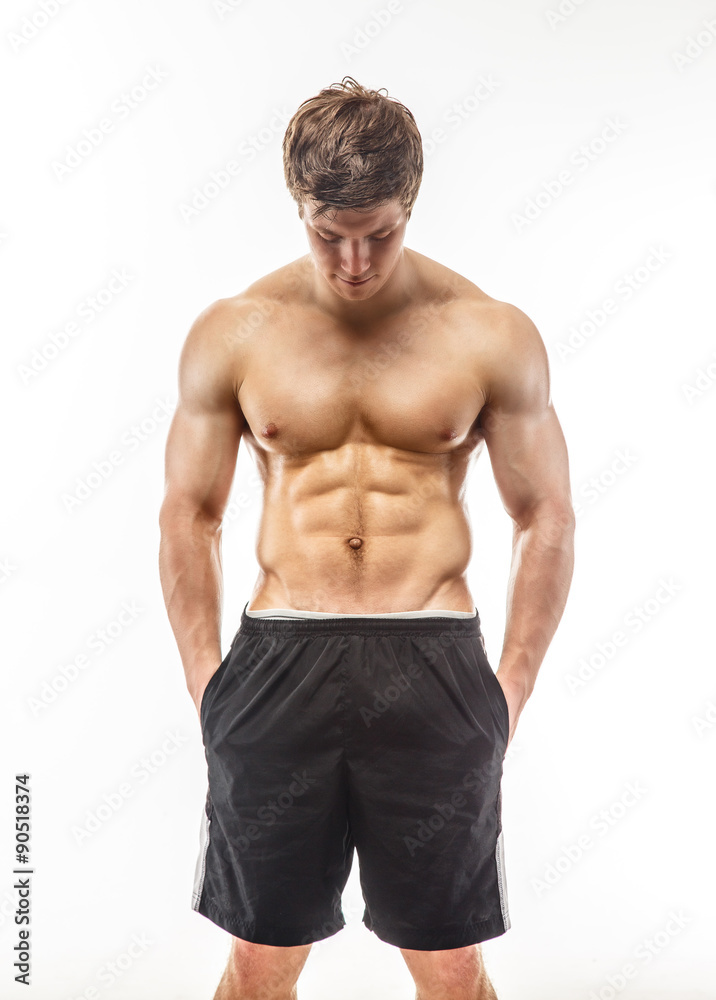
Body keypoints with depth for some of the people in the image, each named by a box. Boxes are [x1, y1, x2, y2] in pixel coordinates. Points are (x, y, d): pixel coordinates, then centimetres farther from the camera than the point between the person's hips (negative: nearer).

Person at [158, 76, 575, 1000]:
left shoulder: (492, 335, 1)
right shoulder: (231, 333, 4)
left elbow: (547, 521, 5)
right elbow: (188, 515, 9)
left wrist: (511, 689, 0)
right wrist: (205, 680, 3)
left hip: (434, 668, 0)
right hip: (278, 663, 1)